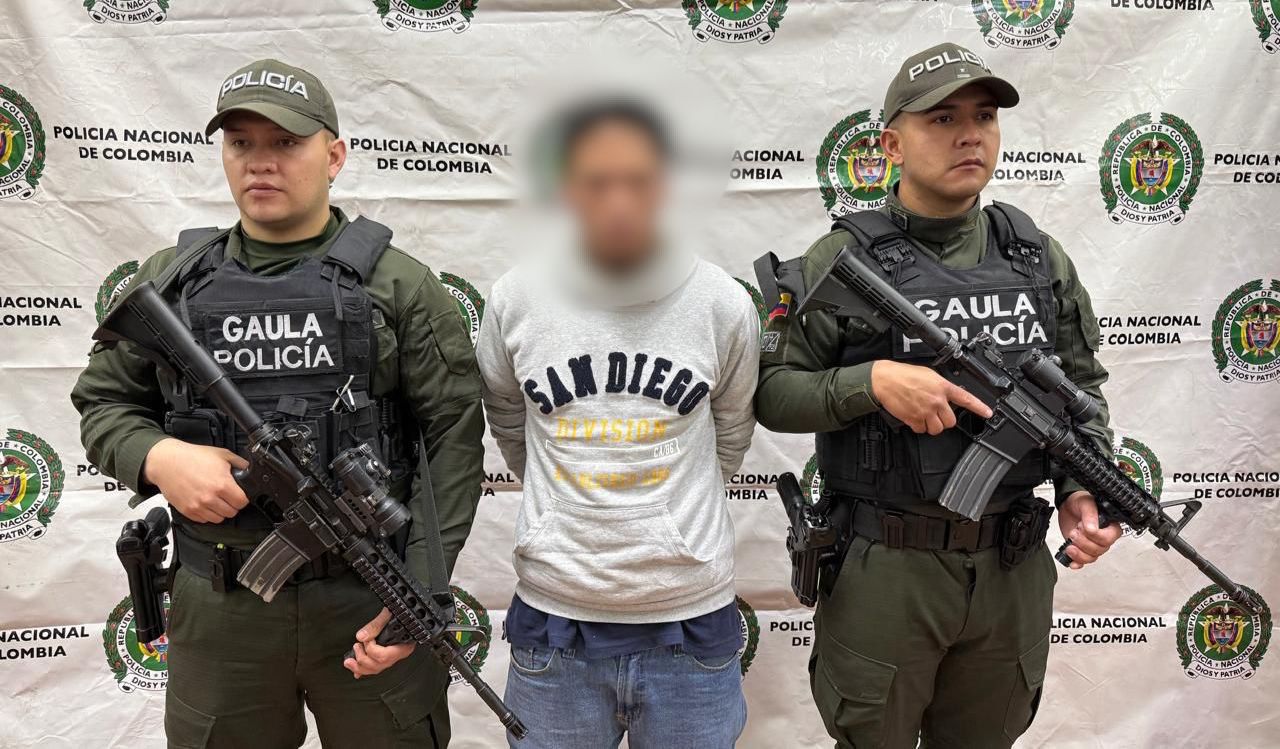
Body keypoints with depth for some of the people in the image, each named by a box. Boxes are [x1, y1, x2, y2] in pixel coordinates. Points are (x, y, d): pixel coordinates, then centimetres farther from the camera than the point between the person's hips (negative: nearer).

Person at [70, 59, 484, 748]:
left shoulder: (398, 284, -4)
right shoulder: (169, 281, 5)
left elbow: (453, 436, -7)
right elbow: (103, 402, 12)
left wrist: (422, 590, -13)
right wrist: (157, 456, -11)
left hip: (372, 601, -2)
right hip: (217, 610, 3)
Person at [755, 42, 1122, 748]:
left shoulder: (1041, 257, 4)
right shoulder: (843, 258, -9)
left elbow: (1082, 384, 11)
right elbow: (771, 390, -9)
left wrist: (1082, 489, -4)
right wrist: (872, 381, -24)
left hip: (1014, 570, 4)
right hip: (883, 569, -4)